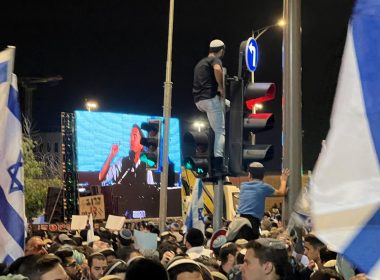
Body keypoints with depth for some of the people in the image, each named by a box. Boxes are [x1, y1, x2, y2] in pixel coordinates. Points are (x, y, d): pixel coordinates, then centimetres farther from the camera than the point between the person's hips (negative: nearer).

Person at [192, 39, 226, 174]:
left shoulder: (200, 62, 27)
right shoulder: (216, 60, 0)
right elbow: (217, 69, -26)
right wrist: (221, 87, -15)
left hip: (198, 100, 8)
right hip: (211, 97, -8)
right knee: (221, 132, -8)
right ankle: (218, 166, -20)